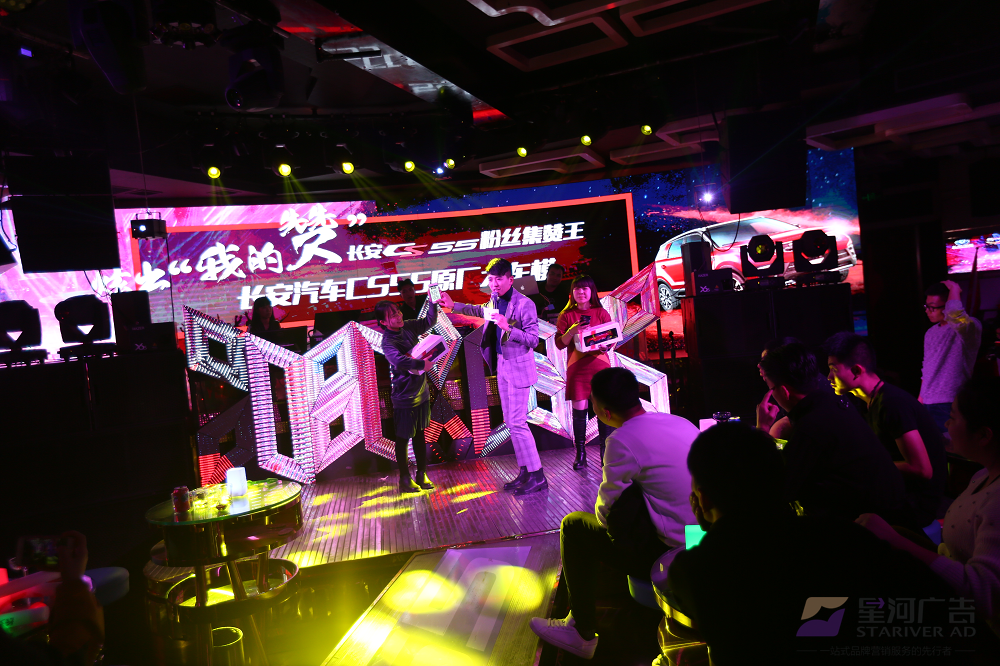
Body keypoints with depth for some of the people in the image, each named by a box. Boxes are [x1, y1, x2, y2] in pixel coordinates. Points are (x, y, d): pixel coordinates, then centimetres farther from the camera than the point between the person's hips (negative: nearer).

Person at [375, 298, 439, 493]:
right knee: (403, 438, 6)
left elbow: (429, 321, 11)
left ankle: (422, 475, 28)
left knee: (420, 434, 16)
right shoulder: (387, 342, -21)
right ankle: (405, 479, 20)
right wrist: (422, 364, -30)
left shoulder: (408, 327, 0)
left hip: (421, 392, 7)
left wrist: (433, 302, -4)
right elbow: (399, 360, -38)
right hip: (404, 397, -7)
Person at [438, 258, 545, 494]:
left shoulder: (524, 304, -16)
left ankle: (537, 476, -2)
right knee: (510, 422, 11)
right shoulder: (495, 300, 8)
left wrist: (508, 327, -30)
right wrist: (454, 305, 24)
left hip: (518, 368, -8)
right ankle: (525, 472, 20)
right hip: (501, 366, 8)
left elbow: (533, 340, -17)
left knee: (517, 422, -10)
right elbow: (482, 311, 30)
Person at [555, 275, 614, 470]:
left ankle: (605, 453, 7)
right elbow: (559, 344, 3)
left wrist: (606, 345, -12)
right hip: (577, 366, 0)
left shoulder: (601, 313, 8)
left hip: (600, 364, 0)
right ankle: (580, 454, 8)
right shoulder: (566, 315, 7)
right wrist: (571, 331, -14)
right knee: (579, 409, -1)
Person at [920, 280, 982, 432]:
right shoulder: (931, 333, 12)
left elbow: (954, 316, -37)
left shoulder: (969, 327, -13)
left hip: (950, 407, -7)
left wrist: (954, 289, -20)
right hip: (928, 404, 7)